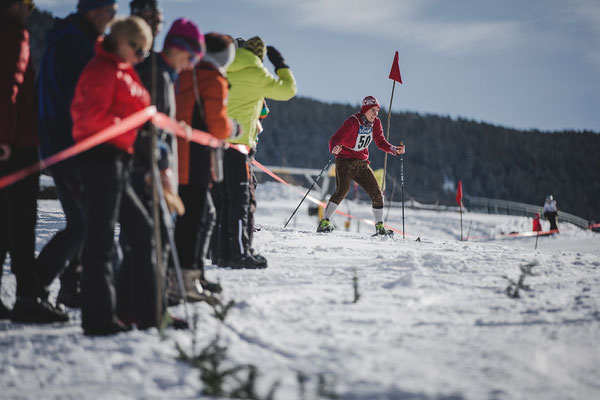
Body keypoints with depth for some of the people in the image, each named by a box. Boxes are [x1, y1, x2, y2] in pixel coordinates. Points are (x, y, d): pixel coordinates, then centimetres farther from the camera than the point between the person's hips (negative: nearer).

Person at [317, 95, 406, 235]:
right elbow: (335, 139, -24)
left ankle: (380, 227, 13)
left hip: (361, 163, 6)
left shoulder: (375, 123, 3)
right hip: (345, 160, -6)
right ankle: (324, 222, -21)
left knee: (377, 193, 0)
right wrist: (334, 149, -47)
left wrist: (394, 150, -2)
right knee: (342, 190, -25)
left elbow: (380, 142, 15)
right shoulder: (352, 122, -17)